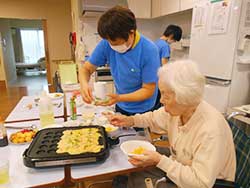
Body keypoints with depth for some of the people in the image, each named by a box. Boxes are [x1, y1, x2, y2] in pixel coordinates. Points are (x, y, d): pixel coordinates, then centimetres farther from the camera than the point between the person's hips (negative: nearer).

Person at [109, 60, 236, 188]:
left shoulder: (211, 130, -35)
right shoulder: (177, 109, -12)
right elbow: (153, 118, 8)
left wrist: (160, 161, -32)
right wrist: (130, 121, -7)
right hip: (177, 169, 6)